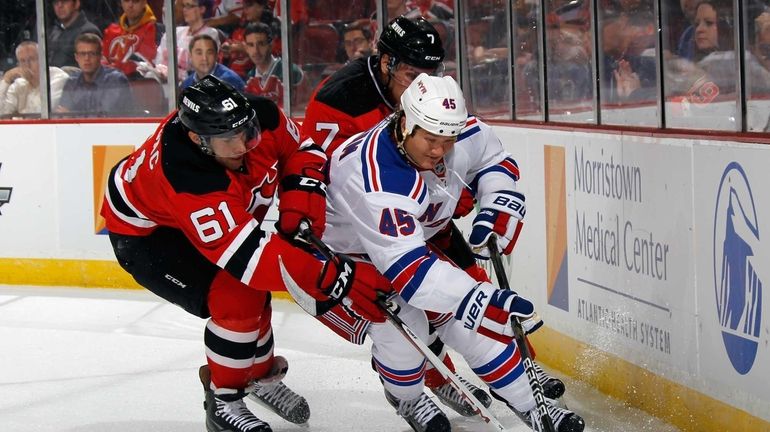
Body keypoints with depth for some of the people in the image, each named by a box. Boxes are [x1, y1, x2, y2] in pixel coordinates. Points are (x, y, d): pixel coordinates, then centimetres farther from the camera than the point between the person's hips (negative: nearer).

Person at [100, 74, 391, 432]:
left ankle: (259, 375, 35)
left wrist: (300, 194, -24)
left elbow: (302, 151, -3)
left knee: (251, 285, 9)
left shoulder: (260, 117, -26)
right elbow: (252, 255, -48)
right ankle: (223, 402, -1)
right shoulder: (187, 180, -45)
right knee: (235, 298, -20)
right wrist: (337, 276, -50)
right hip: (144, 233, -7)